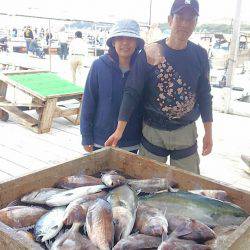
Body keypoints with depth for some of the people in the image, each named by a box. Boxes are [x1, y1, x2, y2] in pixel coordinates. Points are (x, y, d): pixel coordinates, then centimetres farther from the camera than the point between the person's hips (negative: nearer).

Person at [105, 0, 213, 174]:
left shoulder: (200, 55, -2)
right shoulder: (149, 53, -10)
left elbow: (204, 94, 5)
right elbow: (132, 92, -9)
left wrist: (208, 132, 7)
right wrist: (119, 130, -13)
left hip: (186, 133, 2)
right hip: (153, 132, -1)